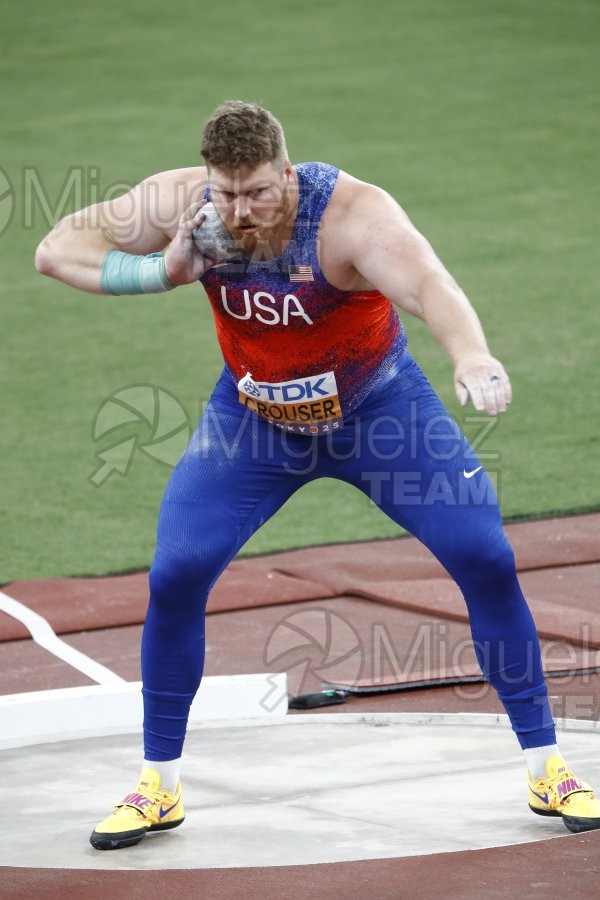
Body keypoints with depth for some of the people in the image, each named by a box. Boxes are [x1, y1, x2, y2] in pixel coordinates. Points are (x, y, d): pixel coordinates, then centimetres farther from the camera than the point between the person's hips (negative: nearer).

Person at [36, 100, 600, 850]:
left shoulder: (351, 213, -33)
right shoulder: (180, 205, -22)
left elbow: (427, 285, -52)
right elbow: (55, 249, -16)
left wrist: (470, 354, -74)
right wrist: (160, 272, -33)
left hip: (378, 413, -2)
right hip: (253, 422, 2)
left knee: (486, 561, -9)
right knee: (175, 575, -12)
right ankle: (158, 786, 5)